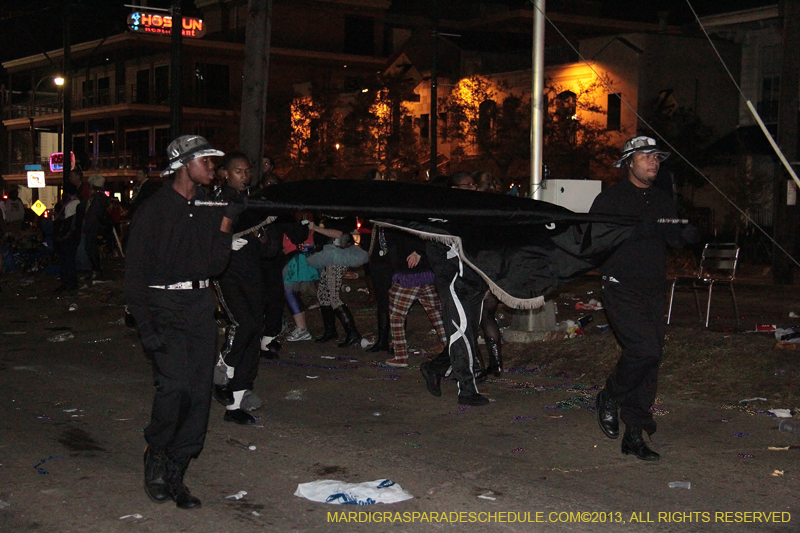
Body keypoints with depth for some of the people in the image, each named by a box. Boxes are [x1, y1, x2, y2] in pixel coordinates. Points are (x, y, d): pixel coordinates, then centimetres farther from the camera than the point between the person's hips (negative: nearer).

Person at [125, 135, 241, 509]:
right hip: (164, 306, -5)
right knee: (175, 384, -20)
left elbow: (215, 265, 9)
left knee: (199, 394, 1)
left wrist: (227, 222, -3)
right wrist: (145, 325, -14)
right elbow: (135, 271, -6)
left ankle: (174, 475, 10)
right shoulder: (154, 211, -5)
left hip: (200, 306, 6)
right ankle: (156, 458, 4)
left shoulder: (208, 208, 12)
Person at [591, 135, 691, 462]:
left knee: (651, 359, 3)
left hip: (653, 293, 6)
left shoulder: (662, 201, 17)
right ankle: (609, 398, 7)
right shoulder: (610, 199, -1)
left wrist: (685, 235, -15)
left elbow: (674, 238, 10)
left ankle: (634, 436, 11)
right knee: (645, 350, -21)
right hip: (621, 291, -6)